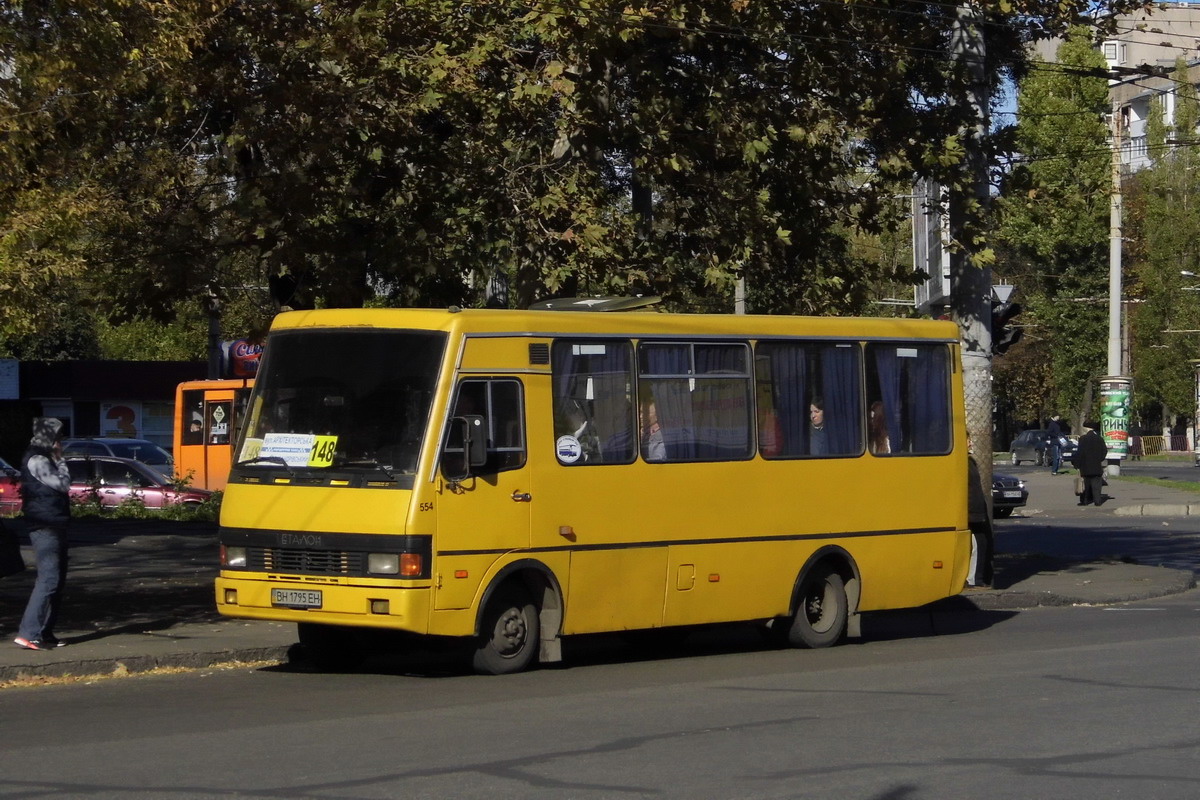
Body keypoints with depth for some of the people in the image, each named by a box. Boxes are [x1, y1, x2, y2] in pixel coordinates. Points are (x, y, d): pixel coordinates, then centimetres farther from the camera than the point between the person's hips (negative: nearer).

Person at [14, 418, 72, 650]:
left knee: (56, 579, 12)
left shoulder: (44, 459, 18)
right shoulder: (37, 461, -14)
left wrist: (57, 460, 10)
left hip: (53, 527, 11)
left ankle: (45, 633, 14)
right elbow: (63, 483, -15)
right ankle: (28, 634, -18)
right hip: (45, 528, -11)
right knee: (49, 579, -15)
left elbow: (60, 486, 20)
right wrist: (60, 460, -5)